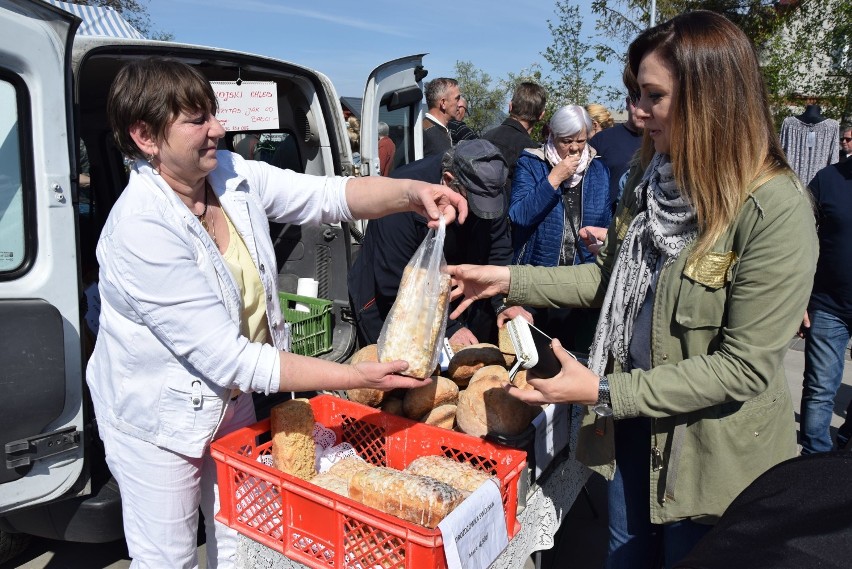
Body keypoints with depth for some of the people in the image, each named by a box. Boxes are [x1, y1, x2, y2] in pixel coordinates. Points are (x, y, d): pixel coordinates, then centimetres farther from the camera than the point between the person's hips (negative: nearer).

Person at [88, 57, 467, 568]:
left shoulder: (231, 173, -10)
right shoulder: (141, 229, -31)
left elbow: (327, 195, -6)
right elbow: (228, 358, -31)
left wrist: (410, 193, -26)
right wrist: (358, 377, -32)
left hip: (232, 399, 6)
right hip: (159, 418, -6)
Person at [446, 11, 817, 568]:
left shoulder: (777, 208, -24)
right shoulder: (651, 181, -2)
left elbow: (745, 366, -24)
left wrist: (604, 392, -26)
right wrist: (509, 279, -2)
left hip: (714, 453, -5)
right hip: (631, 426, 6)